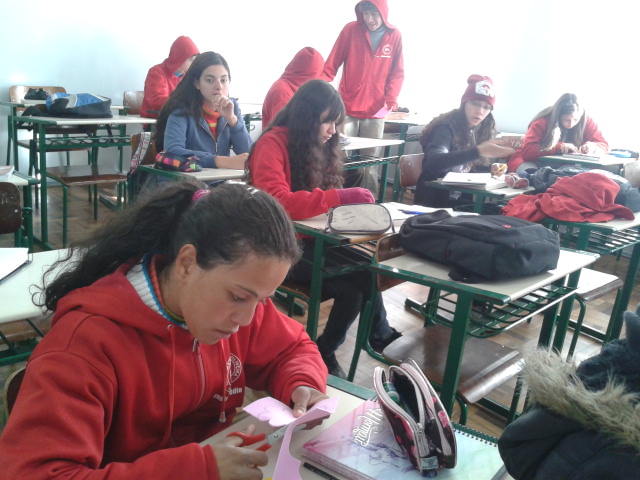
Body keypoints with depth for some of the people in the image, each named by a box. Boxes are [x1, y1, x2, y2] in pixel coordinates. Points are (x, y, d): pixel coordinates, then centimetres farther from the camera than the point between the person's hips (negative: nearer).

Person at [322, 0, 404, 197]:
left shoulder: (394, 35, 4)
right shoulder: (350, 30, -1)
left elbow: (397, 73, 7)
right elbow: (331, 66, -1)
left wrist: (391, 98, -8)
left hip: (376, 111, 1)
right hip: (347, 109, -1)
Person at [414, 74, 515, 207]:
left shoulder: (478, 132, 7)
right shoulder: (446, 128, -14)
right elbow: (433, 163, -33)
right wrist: (478, 151, -42)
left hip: (460, 201, 7)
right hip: (433, 202, -7)